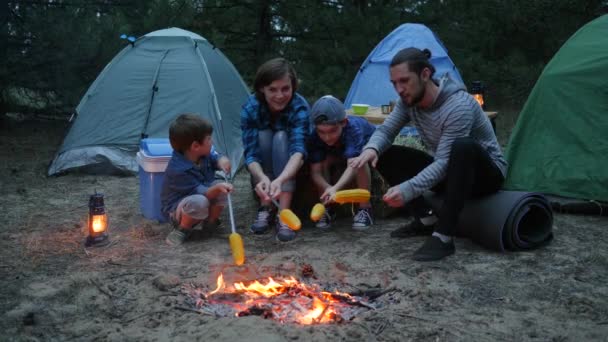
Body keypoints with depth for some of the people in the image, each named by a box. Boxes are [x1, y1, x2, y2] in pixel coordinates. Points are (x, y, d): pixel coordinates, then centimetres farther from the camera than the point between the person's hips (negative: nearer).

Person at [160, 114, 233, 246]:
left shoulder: (204, 153, -11)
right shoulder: (179, 170, -33)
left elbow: (216, 156, 5)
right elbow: (200, 192, -32)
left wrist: (222, 161, -20)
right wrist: (216, 189, -50)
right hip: (177, 209, -8)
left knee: (221, 187, -17)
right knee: (199, 202, -39)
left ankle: (211, 222, 4)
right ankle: (182, 229, -11)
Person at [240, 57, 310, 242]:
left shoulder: (300, 107, -27)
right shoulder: (250, 108, -23)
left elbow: (299, 149, -41)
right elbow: (250, 154, -30)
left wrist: (279, 180, -62)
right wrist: (262, 178, -53)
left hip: (290, 171, -1)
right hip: (262, 173, 1)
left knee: (281, 137, -31)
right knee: (263, 135, -29)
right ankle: (266, 208, -22)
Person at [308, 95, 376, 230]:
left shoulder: (354, 128, -42)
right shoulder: (316, 137, -31)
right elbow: (315, 172, -33)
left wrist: (335, 188, -70)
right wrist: (329, 189, -54)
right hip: (339, 157, 3)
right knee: (325, 160, -28)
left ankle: (365, 208, -24)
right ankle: (326, 208, -13)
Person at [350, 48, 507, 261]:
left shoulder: (458, 106, -31)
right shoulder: (409, 100, -8)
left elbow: (445, 162, -34)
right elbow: (385, 130, -6)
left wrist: (408, 189, -46)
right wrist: (371, 149, -30)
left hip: (486, 173, -7)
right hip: (450, 172, 7)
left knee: (462, 146, -42)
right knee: (386, 155, -9)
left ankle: (443, 237, -34)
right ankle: (427, 220, -2)